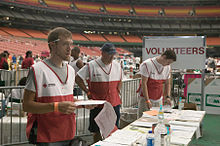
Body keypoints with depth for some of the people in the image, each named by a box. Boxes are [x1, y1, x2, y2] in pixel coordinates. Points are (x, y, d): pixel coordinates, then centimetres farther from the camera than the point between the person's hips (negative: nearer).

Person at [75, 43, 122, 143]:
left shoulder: (117, 65, 8)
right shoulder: (91, 66, -9)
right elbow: (78, 78, -4)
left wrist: (118, 92, 10)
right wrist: (88, 92, -6)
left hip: (114, 104, 4)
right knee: (97, 132, 6)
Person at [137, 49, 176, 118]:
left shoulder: (168, 67, 4)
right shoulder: (147, 64, -16)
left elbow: (167, 83, 13)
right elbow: (143, 83, -17)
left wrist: (167, 96, -2)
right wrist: (147, 100, -20)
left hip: (159, 100, 6)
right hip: (146, 98, -5)